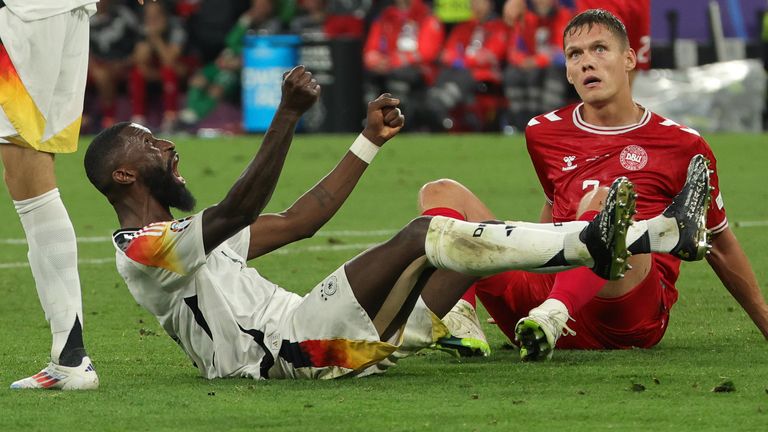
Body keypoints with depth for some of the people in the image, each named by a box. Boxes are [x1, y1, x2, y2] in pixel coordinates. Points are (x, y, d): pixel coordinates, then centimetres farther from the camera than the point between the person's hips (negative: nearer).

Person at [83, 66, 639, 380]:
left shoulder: (185, 234, 28)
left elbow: (296, 222, 28)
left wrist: (371, 140, 24)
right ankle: (588, 242, -20)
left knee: (469, 249, 3)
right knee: (422, 236, -19)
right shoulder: (144, 248, -5)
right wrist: (288, 116, -30)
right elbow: (237, 212, -22)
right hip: (293, 349, -10)